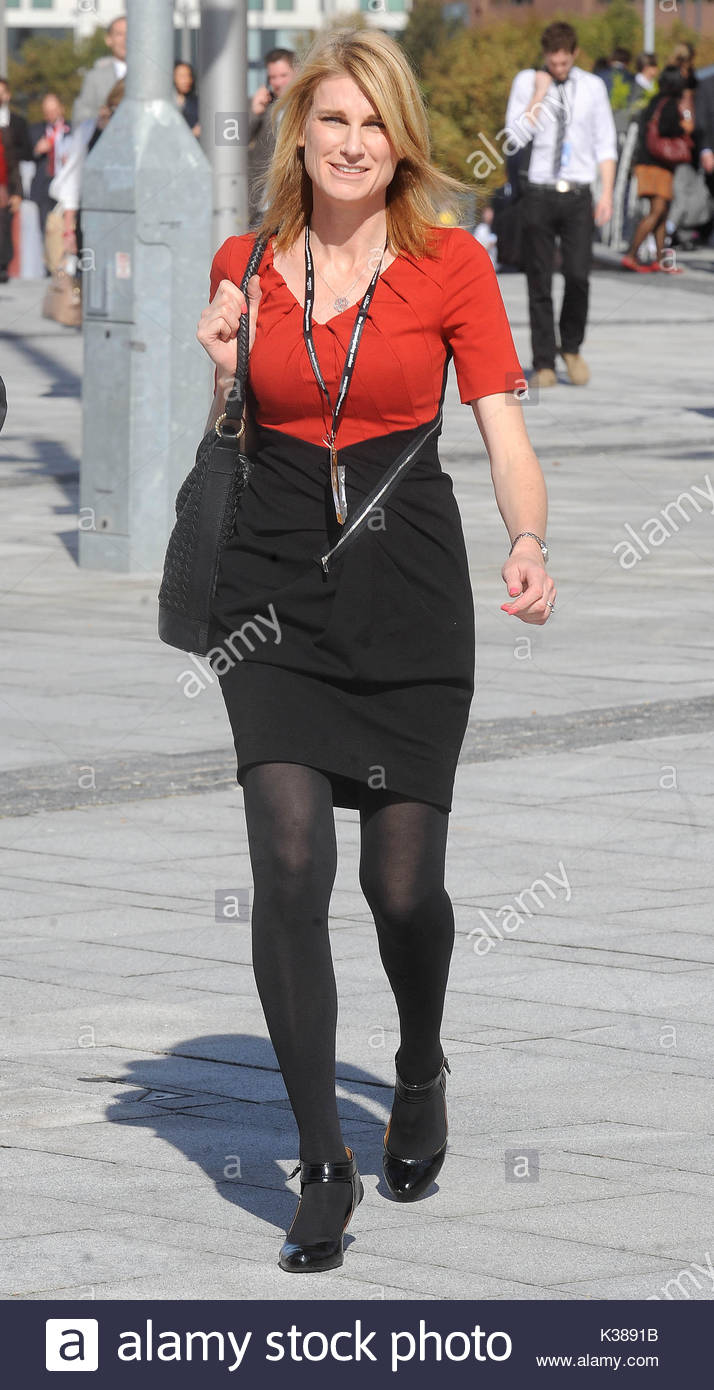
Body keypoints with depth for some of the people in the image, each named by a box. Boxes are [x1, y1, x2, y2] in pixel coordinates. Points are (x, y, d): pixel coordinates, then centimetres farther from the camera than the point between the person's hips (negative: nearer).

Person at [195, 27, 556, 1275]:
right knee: (290, 865, -12)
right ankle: (323, 1165, -4)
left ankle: (421, 1070, 36)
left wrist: (527, 542, -22)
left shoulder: (452, 264, -1)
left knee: (402, 881, 2)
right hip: (276, 581, 1)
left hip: (409, 579, -1)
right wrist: (224, 373, -5)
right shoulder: (243, 266, 6)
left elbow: (503, 430, -4)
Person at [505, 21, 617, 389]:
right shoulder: (526, 82, 3)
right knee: (539, 282, 0)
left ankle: (571, 347, 13)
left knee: (578, 275, -11)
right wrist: (539, 95, -11)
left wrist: (607, 193, 3)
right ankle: (544, 365, 7)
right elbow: (517, 135, -6)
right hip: (539, 192, 0)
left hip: (577, 195, 0)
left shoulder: (592, 87, 7)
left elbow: (605, 143, 9)